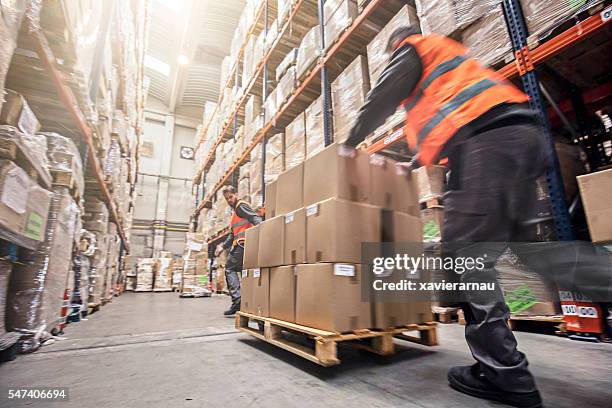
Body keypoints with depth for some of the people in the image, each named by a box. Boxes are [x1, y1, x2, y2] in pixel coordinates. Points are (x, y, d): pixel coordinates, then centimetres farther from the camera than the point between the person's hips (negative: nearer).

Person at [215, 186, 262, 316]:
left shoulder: (241, 205, 1)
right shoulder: (234, 212, 31)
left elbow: (255, 218, -17)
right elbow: (232, 234, 30)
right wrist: (223, 246, 21)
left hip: (243, 243, -9)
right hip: (242, 244, 9)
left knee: (230, 268, -6)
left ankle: (237, 298, -16)